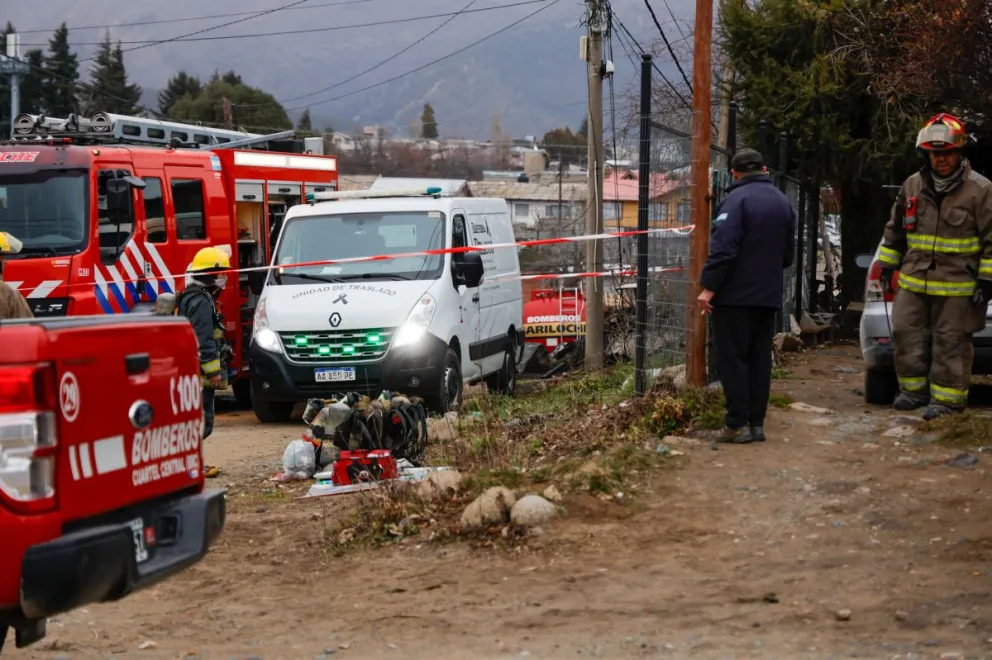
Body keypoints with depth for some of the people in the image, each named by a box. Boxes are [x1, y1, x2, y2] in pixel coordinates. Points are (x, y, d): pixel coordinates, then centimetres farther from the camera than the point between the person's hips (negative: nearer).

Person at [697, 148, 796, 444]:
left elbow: (723, 248, -21)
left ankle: (738, 424, -5)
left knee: (732, 359, -3)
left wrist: (708, 286, -18)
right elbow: (788, 253, 19)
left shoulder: (736, 199, -13)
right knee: (759, 360, 11)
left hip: (735, 295, -7)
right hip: (769, 296, 7)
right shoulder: (783, 202, 12)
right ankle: (756, 423, 12)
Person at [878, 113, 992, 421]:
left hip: (957, 286, -5)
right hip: (913, 281, 5)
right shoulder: (912, 186, 7)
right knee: (906, 333, 6)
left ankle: (948, 398, 9)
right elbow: (895, 230, 18)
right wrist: (888, 265, 17)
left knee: (951, 343, 0)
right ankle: (914, 389, 20)